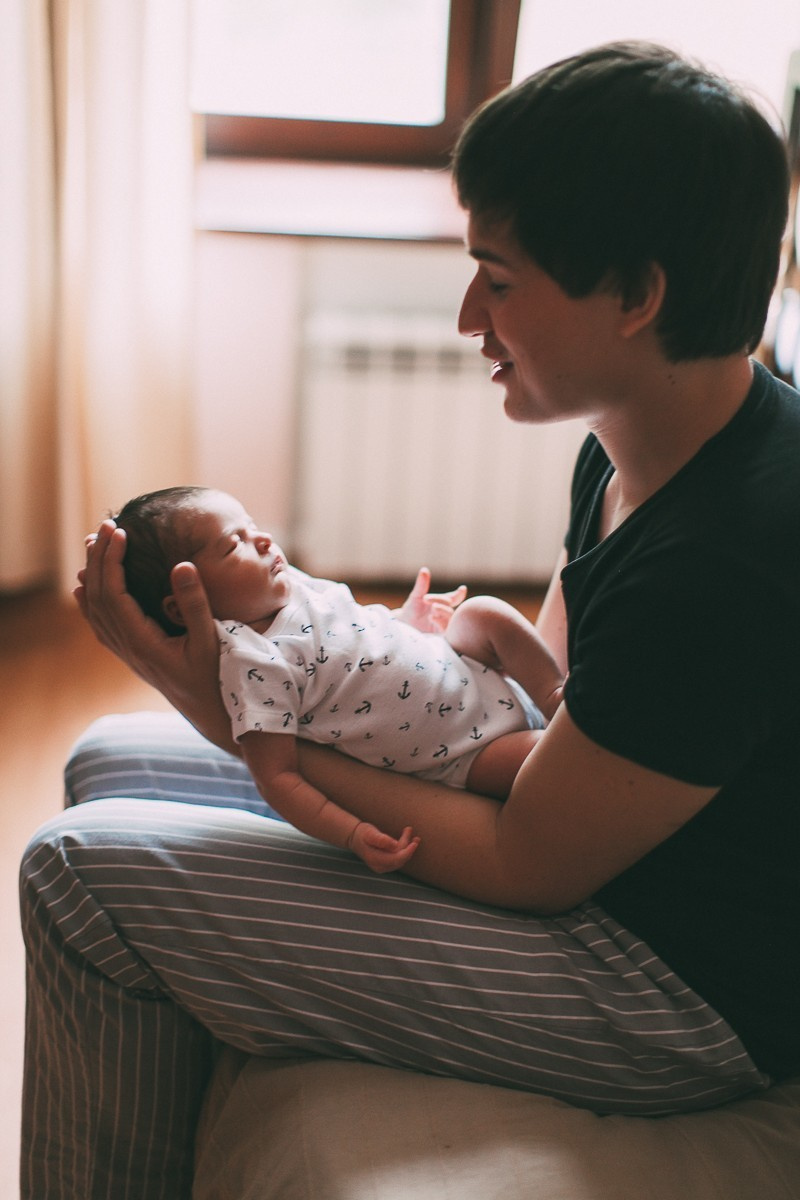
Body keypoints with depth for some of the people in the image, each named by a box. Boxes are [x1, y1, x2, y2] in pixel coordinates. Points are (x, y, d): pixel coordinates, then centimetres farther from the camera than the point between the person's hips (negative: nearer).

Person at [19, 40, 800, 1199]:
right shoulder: (636, 444, -1)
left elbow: (529, 867, -23)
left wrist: (239, 721, -20)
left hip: (682, 998, -9)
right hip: (579, 826, 9)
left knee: (83, 871, -16)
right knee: (111, 761, 10)